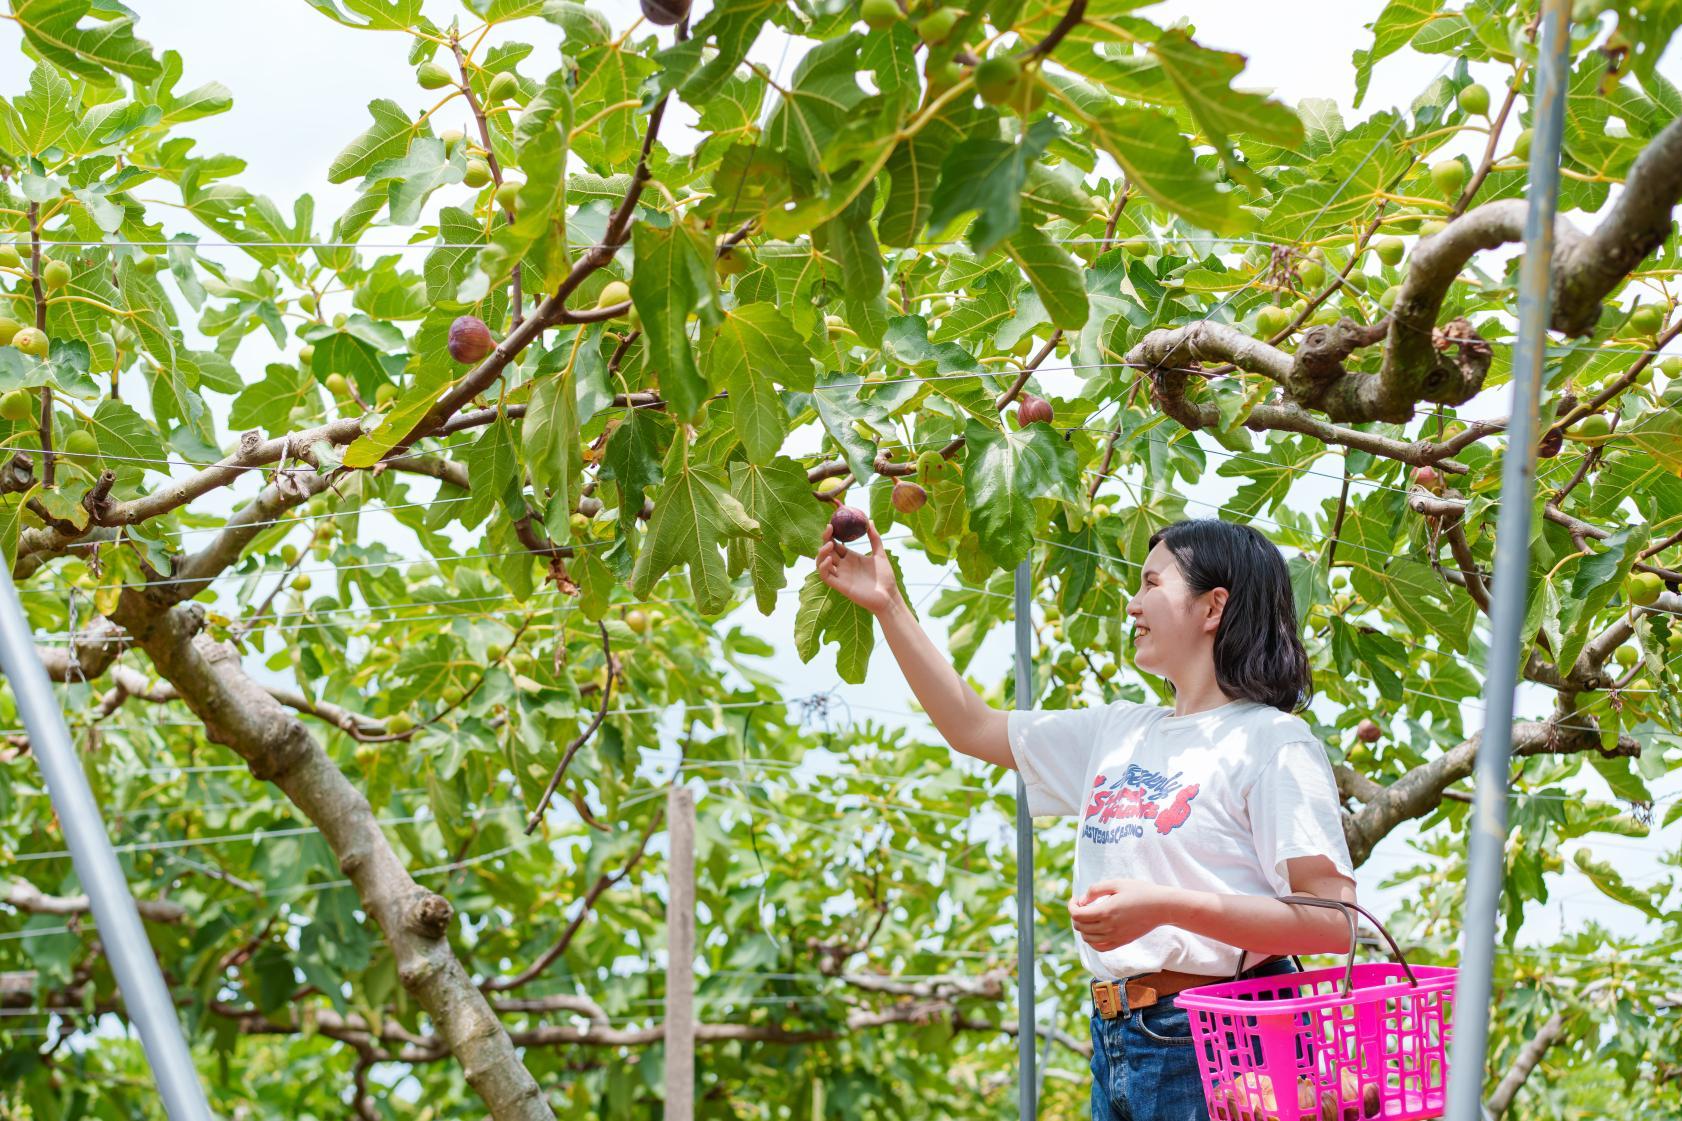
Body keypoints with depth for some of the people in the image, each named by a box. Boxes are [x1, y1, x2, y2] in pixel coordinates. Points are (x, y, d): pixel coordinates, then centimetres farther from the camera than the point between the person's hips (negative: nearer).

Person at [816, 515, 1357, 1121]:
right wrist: (886, 605, 21)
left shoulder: (1271, 742, -8)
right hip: (1115, 1046, 7)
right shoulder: (1118, 731, 15)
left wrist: (1165, 907, -25)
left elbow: (1334, 923, -17)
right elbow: (972, 727, 25)